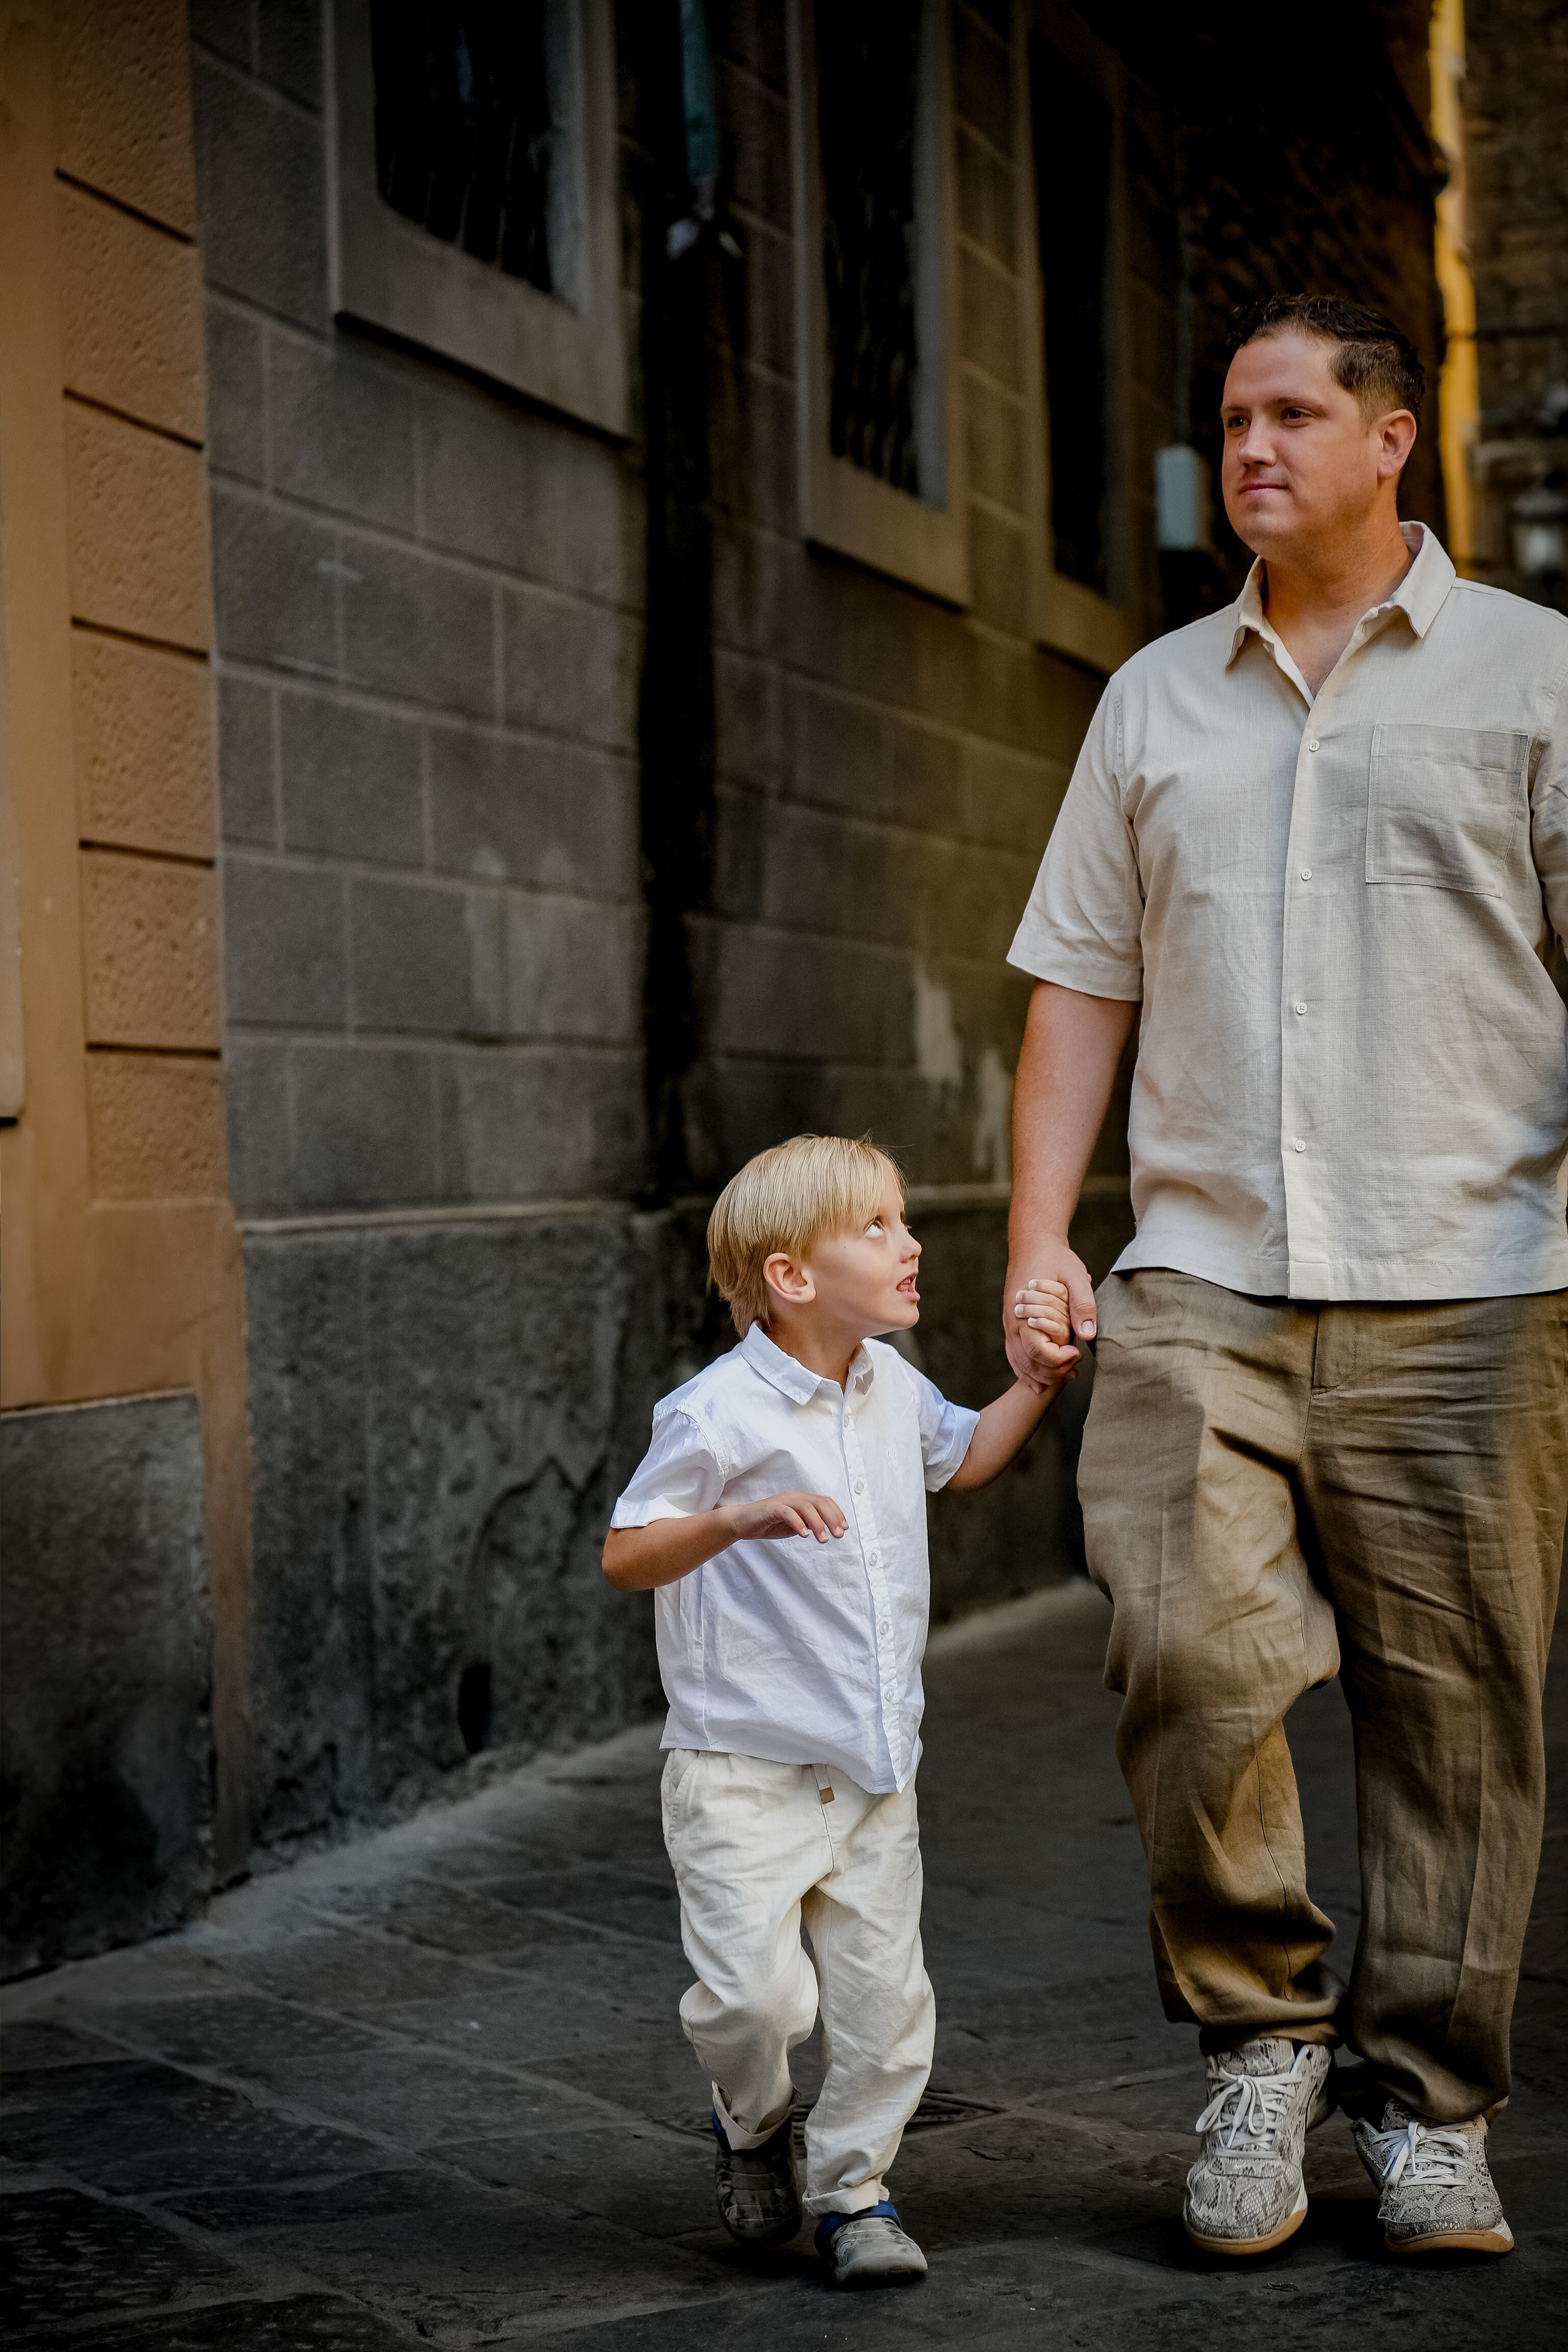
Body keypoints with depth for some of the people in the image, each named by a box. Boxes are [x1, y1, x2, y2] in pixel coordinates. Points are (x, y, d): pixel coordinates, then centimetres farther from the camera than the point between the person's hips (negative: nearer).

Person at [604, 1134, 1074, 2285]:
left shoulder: (891, 1389, 7)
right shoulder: (722, 1413, -16)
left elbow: (963, 1456, 29)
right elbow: (625, 1556, -18)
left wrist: (1038, 1380, 17)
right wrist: (739, 1518, -33)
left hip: (874, 1768, 6)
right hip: (744, 1771, -6)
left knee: (885, 1994, 4)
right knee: (754, 1993, -11)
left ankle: (854, 2186, 25)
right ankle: (755, 2125, 22)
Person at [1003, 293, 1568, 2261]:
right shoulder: (1157, 699, 17)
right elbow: (1080, 980, 16)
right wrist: (1038, 1234, 6)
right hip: (1201, 1282, 2)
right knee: (1185, 1654, -12)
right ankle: (1261, 2027, 10)